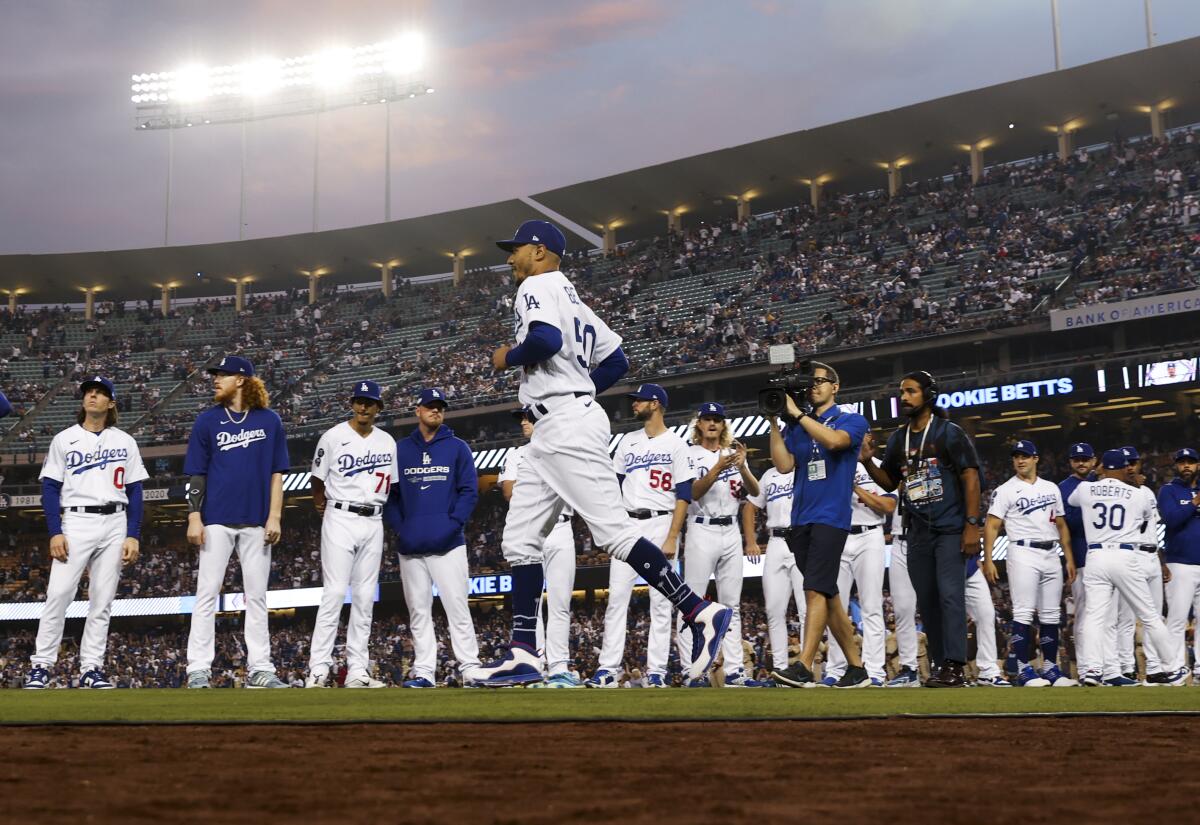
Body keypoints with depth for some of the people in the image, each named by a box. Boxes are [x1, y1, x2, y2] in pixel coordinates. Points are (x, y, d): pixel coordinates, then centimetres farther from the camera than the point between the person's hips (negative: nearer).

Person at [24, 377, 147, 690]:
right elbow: (50, 489, 5)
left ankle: (91, 669, 6)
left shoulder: (125, 442, 11)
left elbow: (135, 492, 10)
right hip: (76, 522, -1)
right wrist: (55, 533, -7)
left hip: (115, 524, 2)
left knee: (102, 600, 1)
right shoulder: (64, 440, 8)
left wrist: (133, 536, 0)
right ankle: (41, 664, -6)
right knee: (58, 593, -12)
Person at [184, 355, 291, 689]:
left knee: (257, 595, 4)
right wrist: (194, 517, -5)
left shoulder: (269, 420, 6)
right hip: (217, 519, -1)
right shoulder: (207, 421, 5)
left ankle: (259, 668, 9)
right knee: (207, 593, -2)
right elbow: (196, 475, 4)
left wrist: (274, 517, -2)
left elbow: (276, 473, 6)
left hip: (256, 521, 1)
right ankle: (198, 669, 1)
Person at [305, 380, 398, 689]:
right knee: (334, 593, -12)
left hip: (373, 523, 5)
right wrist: (322, 508, 7)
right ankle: (318, 670, -11)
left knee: (365, 597, 4)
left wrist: (379, 507, 11)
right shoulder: (333, 437, -1)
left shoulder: (388, 442, 11)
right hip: (341, 519, -4)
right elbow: (318, 478, 7)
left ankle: (357, 671, 8)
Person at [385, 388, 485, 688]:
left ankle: (470, 669, -7)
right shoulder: (400, 449, 15)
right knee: (418, 611, 4)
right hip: (410, 547, 3)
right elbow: (389, 493, 14)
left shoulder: (457, 448, 9)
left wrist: (453, 525, -10)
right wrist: (398, 527, -1)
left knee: (457, 607, -8)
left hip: (448, 544, -3)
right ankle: (424, 671, 6)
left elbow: (470, 491, 2)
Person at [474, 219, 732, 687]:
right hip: (550, 435, 11)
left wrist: (507, 358, -6)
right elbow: (615, 362, 23)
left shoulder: (538, 286, -3)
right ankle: (524, 655, 6)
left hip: (567, 426, -11)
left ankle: (701, 613, -13)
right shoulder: (573, 300, 25)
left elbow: (545, 340, -23)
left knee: (613, 532, -14)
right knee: (518, 539, 7)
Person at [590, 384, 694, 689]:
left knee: (660, 601, -3)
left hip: (660, 524, -5)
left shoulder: (676, 445, 0)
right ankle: (609, 669, -2)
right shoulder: (628, 442, 16)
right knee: (616, 597, -2)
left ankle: (657, 671, -1)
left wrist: (672, 537, -13)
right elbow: (615, 484, 19)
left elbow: (684, 495, -5)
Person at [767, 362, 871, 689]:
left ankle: (804, 667, -25)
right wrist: (775, 422, 0)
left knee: (816, 590, -18)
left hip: (831, 517, -6)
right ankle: (856, 668, 14)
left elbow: (834, 440, -18)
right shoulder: (798, 428, 18)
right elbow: (784, 465, 4)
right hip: (801, 519, 6)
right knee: (827, 595, 7)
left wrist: (796, 413, -13)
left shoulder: (852, 421, 5)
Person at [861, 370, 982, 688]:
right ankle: (939, 665, 13)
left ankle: (954, 667, -17)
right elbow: (889, 482, 19)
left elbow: (971, 478, -8)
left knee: (950, 594, -14)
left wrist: (972, 525, -15)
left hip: (950, 530, -6)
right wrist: (867, 462, 0)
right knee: (927, 599, 7)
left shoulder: (949, 433, -4)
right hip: (917, 531, 6)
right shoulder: (898, 439, 13)